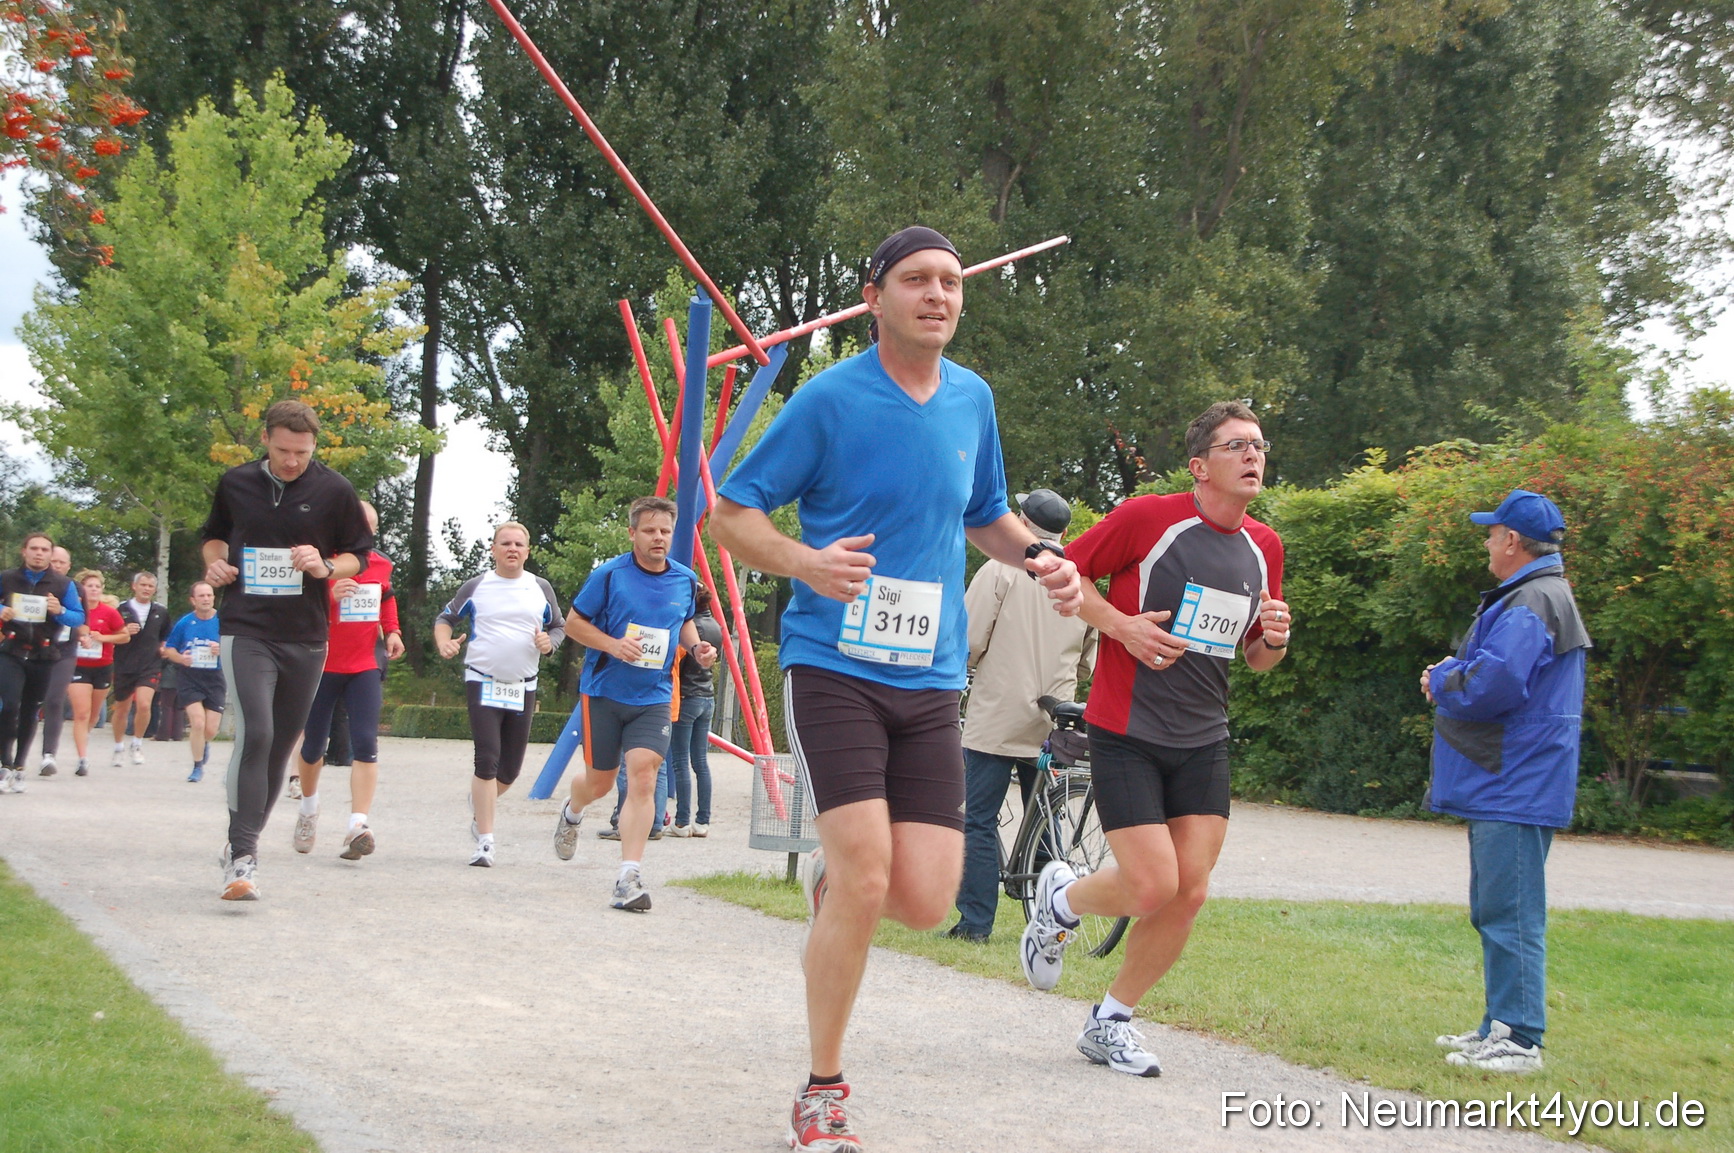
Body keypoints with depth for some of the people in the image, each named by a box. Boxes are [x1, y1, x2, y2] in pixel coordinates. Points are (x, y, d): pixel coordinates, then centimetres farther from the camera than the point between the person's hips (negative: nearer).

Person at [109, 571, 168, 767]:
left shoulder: (161, 612, 9)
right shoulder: (122, 609, 1)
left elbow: (165, 638, 24)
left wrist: (163, 649, 4)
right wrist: (124, 632, -14)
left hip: (150, 667, 0)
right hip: (124, 667, 0)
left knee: (144, 705, -19)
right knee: (122, 710, 11)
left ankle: (138, 744, 2)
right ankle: (119, 748, 31)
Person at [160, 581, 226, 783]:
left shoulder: (223, 621, -2)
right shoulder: (184, 623, 1)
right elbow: (168, 649, 12)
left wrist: (222, 650, -19)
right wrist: (180, 658, -9)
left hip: (215, 679, 0)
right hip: (189, 678, 0)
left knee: (211, 730, 0)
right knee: (197, 723, -14)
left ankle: (204, 744, 39)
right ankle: (198, 767, 4)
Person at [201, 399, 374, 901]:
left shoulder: (334, 491, -1)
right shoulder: (235, 484, 3)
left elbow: (360, 555, 8)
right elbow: (215, 534, 21)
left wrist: (326, 568, -13)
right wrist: (215, 563, 0)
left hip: (306, 638, 2)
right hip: (246, 631, -2)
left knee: (281, 744, 9)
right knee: (254, 734, -18)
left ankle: (244, 842, 25)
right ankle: (242, 854, -19)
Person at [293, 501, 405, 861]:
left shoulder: (381, 565, 5)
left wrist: (392, 631, 11)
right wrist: (329, 597, -33)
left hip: (364, 666, 2)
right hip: (322, 666, -2)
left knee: (365, 744, -15)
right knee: (314, 745, 11)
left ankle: (358, 825, -22)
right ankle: (309, 809, 38)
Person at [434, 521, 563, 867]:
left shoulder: (540, 588, 8)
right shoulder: (476, 587, 2)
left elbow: (560, 628, 16)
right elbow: (445, 618, 11)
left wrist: (549, 642, -7)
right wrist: (444, 642, -11)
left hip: (523, 688, 3)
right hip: (483, 682, -3)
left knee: (511, 768, 7)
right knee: (487, 760, -13)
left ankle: (479, 805, 39)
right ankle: (485, 841, -10)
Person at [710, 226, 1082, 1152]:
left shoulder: (972, 399, 9)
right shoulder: (830, 400, -6)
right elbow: (729, 513, -2)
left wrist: (1038, 555, 4)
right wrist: (806, 560, -22)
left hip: (930, 683, 5)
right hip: (833, 667, -5)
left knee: (924, 902, -5)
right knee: (865, 877, -16)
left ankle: (831, 874, 33)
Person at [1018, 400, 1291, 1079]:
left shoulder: (1264, 547, 8)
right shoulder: (1147, 518, -11)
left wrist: (1273, 639, -5)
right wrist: (1121, 624, -16)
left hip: (1203, 742, 6)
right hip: (1126, 734, -6)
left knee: (1189, 892, -2)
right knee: (1152, 886, -13)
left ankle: (1110, 1022, 17)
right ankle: (1060, 901, 21)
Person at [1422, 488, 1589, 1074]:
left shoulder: (1532, 603, -17)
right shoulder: (1535, 595, 20)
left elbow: (1492, 685, -26)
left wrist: (1440, 682, -7)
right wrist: (1450, 675, 7)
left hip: (1515, 789, -11)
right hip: (1504, 785, 11)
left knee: (1510, 913, -10)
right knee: (1495, 912, 16)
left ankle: (1520, 1041, -10)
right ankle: (1501, 1026, 23)